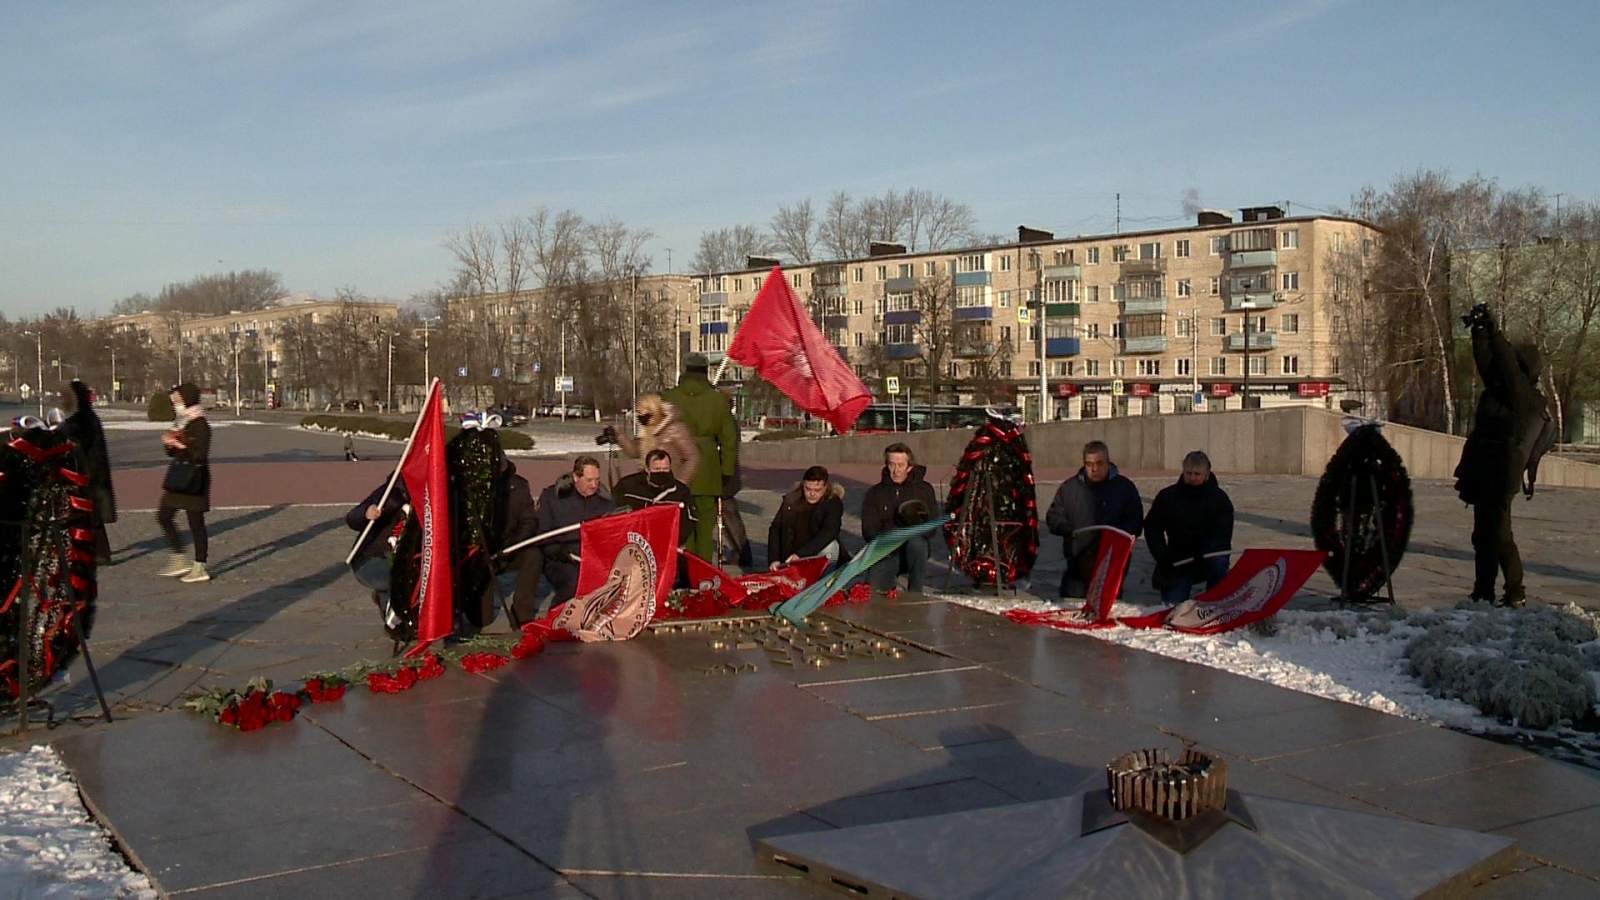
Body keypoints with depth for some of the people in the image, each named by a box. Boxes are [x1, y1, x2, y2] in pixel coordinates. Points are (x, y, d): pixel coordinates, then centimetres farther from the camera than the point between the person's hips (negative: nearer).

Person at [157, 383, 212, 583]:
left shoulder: (200, 424, -15)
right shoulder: (181, 422, 12)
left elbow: (200, 454, -21)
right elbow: (173, 452, 17)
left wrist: (179, 445, -21)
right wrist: (169, 443, -3)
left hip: (193, 480, -9)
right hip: (178, 478, 9)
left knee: (195, 522, -2)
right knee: (163, 516, 11)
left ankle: (200, 568, 7)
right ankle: (179, 560, 20)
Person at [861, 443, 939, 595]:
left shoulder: (924, 490, 6)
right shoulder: (874, 493, 9)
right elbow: (868, 530, 0)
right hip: (886, 552, 1)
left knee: (916, 543, -37)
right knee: (873, 590, -23)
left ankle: (915, 594, -19)